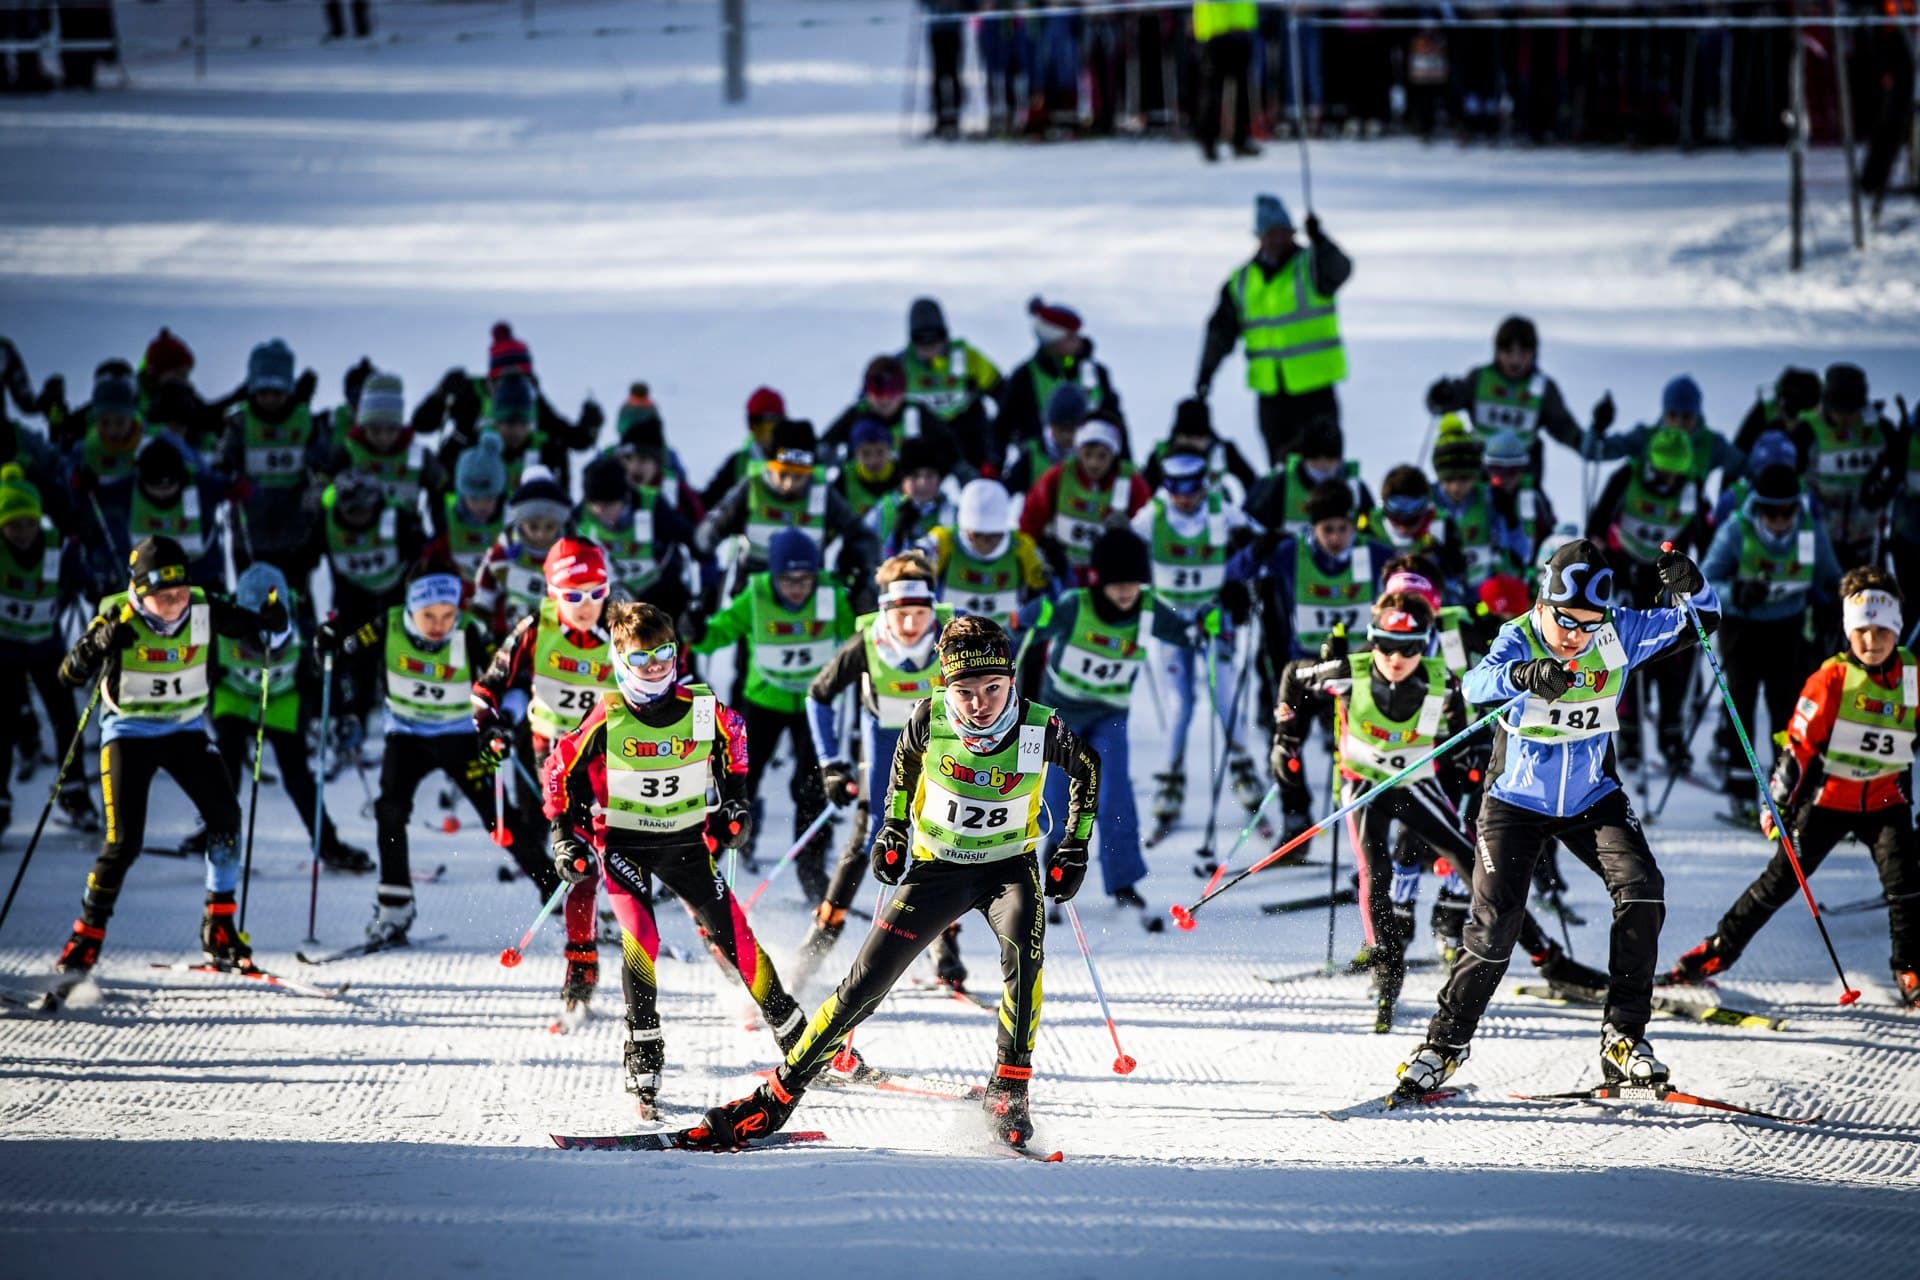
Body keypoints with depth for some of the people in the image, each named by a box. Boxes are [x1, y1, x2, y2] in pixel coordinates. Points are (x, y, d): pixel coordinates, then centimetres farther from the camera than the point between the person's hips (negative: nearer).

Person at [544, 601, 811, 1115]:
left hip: (686, 842, 2)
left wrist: (735, 806, 12)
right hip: (622, 844, -2)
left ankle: (801, 1042, 13)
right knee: (641, 940, -22)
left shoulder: (704, 710, -9)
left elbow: (732, 743, 15)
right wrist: (566, 837, -7)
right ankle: (644, 1064, -16)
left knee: (733, 935, 0)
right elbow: (560, 772, -1)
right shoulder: (607, 721, -15)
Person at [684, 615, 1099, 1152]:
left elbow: (1087, 768, 2)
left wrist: (1075, 846, -1)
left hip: (1010, 866, -1)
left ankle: (1008, 1091, -24)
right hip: (936, 866, 1)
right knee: (865, 985, -4)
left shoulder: (1041, 730, -22)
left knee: (1023, 946, -34)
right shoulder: (931, 718, -19)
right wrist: (894, 826, 7)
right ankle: (778, 1096, 8)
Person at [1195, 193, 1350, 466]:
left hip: (1314, 390, -4)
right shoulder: (1241, 281, 10)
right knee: (1281, 465, 10)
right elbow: (1221, 330, 15)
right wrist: (1207, 371, 7)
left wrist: (1318, 240, -42)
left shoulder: (1310, 266, -3)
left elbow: (1338, 270, -26)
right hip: (1271, 392, 4)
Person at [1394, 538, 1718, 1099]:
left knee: (1641, 889, -19)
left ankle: (1623, 1039, -12)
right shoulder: (1518, 639, -20)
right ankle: (1446, 1042, 11)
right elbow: (1477, 685, -40)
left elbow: (1701, 622, -6)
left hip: (1593, 798, 3)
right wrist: (1524, 674, -62)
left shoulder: (1618, 634, -11)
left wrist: (1692, 588, -29)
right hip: (1517, 800, -2)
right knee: (1495, 923, -9)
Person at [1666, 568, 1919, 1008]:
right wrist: (1778, 800, -14)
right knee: (1782, 879, 0)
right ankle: (1719, 950, 13)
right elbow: (1799, 743, -10)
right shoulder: (1832, 679, -10)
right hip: (1828, 797, -2)